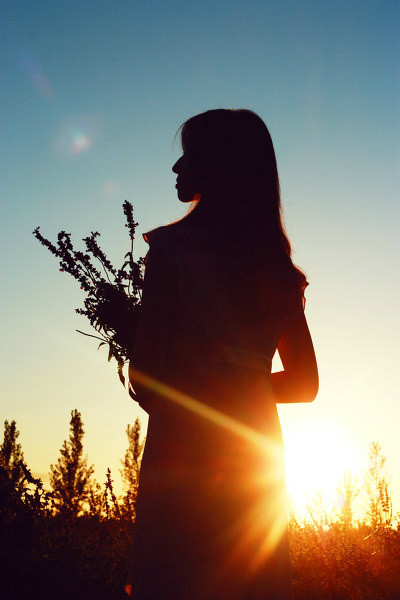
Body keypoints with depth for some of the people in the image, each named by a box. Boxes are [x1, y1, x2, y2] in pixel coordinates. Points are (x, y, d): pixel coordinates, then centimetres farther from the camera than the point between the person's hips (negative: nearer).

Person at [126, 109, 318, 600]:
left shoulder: (173, 246, -6)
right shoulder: (278, 268, 10)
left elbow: (146, 368, -10)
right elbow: (304, 384, 14)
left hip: (184, 453, -6)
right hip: (258, 455, 6)